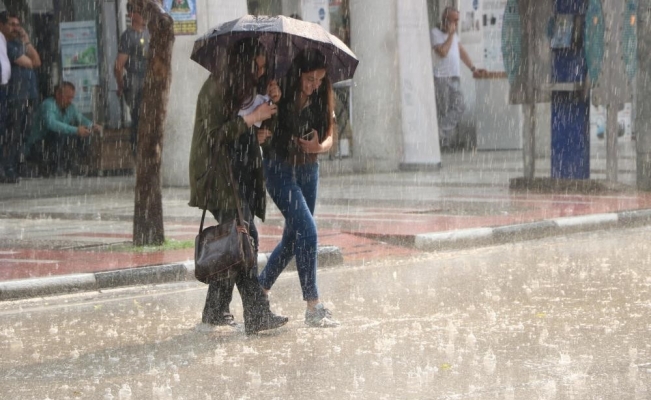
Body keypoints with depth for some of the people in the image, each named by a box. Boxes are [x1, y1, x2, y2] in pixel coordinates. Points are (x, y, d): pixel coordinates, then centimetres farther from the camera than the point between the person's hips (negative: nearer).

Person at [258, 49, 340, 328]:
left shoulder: (322, 97, -2)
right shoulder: (279, 95, -15)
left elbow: (330, 136, -2)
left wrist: (319, 146, -23)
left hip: (309, 171, 6)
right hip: (280, 170, -6)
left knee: (293, 237, 12)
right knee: (307, 231, -15)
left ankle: (260, 289, 31)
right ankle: (313, 307, -11)